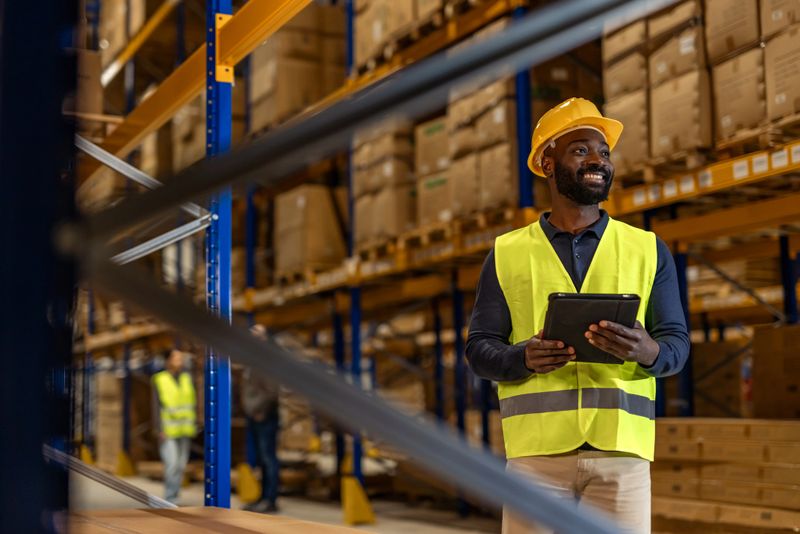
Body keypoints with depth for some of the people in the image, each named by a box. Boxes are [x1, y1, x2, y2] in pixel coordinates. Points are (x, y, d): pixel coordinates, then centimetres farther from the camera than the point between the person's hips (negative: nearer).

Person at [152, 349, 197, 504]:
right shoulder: (159, 380, -6)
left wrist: (194, 424, 7)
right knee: (171, 464, -14)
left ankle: (173, 499, 15)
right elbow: (156, 406, -8)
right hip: (168, 432, -5)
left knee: (181, 465, 5)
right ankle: (169, 499, -5)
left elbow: (193, 402, 12)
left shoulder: (187, 378, 8)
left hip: (184, 431, 5)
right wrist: (159, 430, -14)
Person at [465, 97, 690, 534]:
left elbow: (677, 343, 9)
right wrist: (524, 357, -14)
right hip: (536, 448, 0)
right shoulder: (507, 253, 10)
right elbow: (479, 348, 7)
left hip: (621, 448, 1)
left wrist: (649, 351, -14)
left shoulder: (649, 250, 13)